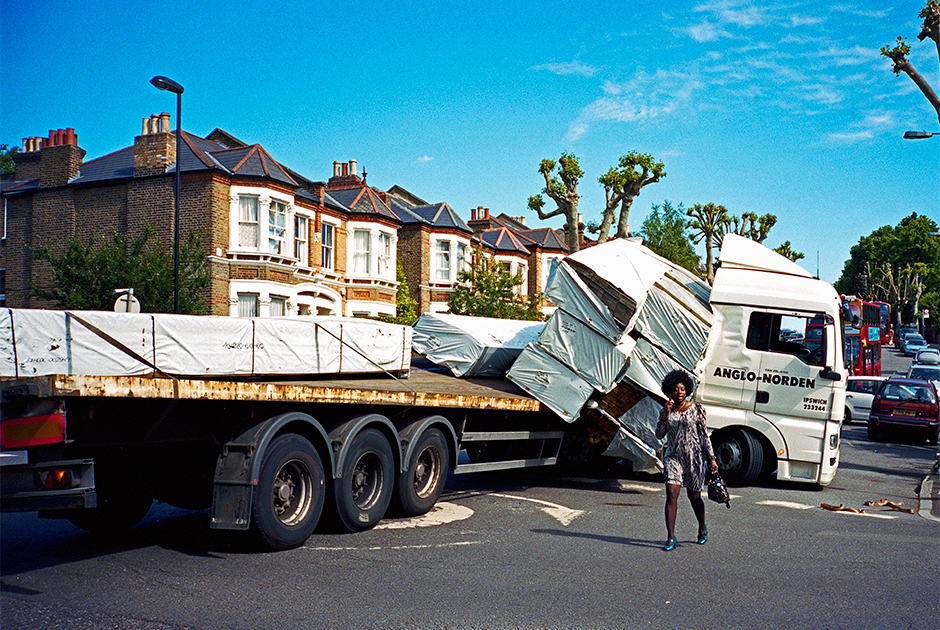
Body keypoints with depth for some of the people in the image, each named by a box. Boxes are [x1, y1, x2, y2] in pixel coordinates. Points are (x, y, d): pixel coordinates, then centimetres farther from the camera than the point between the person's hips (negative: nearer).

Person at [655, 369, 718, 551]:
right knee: (671, 495, -11)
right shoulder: (667, 411, 5)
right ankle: (671, 537, -8)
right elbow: (659, 434, -3)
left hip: (694, 457, -1)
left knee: (694, 497, 10)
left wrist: (711, 458, 0)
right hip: (673, 457, 2)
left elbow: (704, 436, 2)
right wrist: (666, 412, -10)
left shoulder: (696, 410, -1)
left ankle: (702, 529, 36)